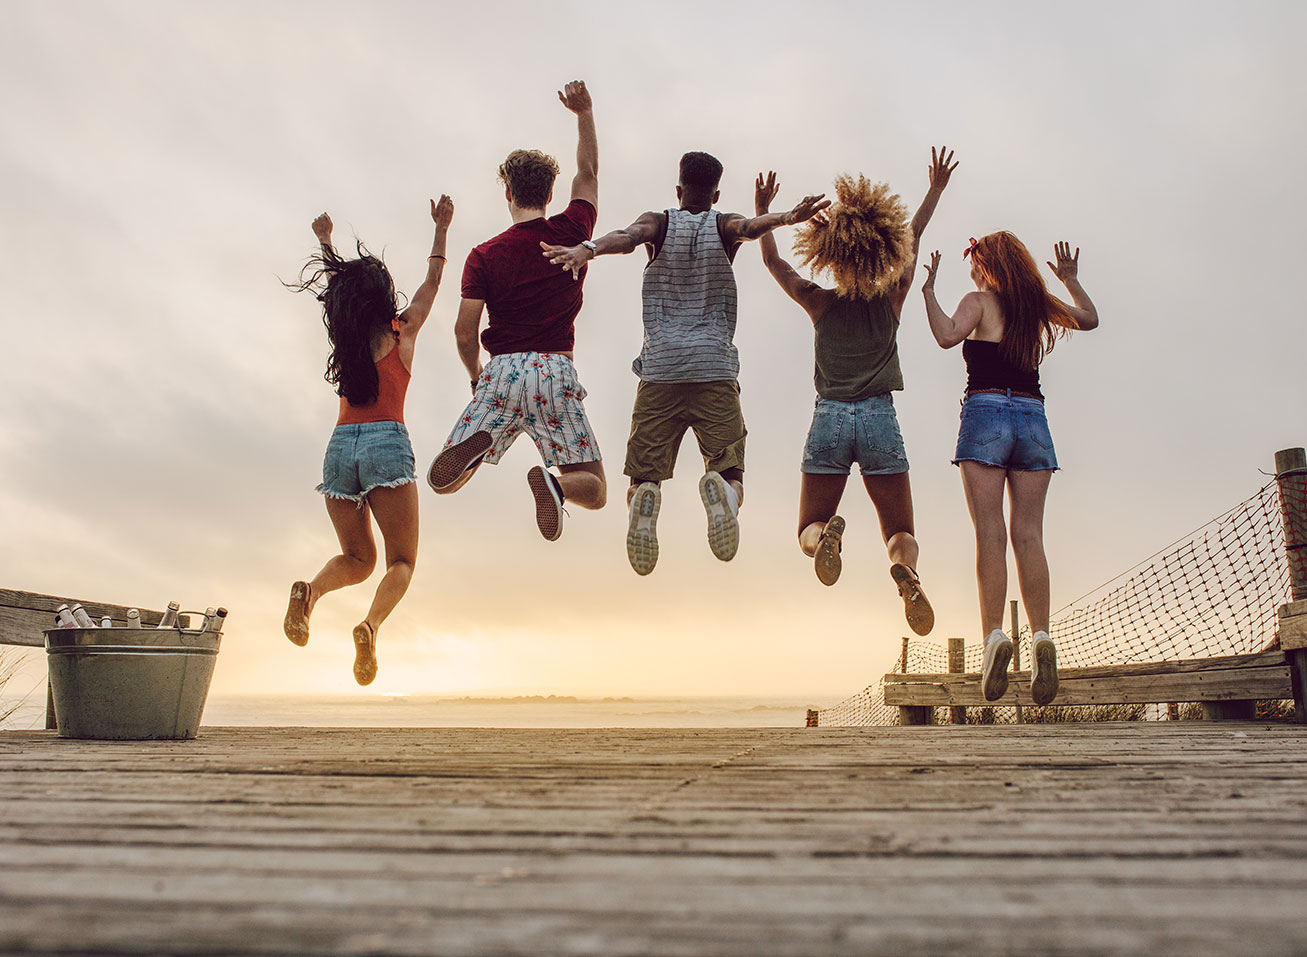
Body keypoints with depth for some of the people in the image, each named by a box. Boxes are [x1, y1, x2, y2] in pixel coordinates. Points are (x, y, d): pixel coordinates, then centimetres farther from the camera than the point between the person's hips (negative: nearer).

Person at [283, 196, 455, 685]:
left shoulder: (342, 336, 14)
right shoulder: (402, 333, 5)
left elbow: (337, 286, 33)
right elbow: (432, 280, 20)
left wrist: (325, 241, 48)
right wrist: (441, 229, 30)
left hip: (340, 446, 4)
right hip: (387, 445, -4)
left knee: (358, 558, 16)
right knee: (402, 560, -1)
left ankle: (312, 589, -17)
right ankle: (371, 626, -30)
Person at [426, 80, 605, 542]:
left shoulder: (484, 256, 4)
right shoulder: (571, 232, 6)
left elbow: (465, 334, 1)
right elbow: (588, 174, 26)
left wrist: (477, 377, 20)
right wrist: (584, 113, 33)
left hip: (502, 371, 0)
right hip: (556, 372, 0)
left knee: (441, 482, 10)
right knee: (595, 491, 8)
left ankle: (474, 446, -25)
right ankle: (554, 483, -29)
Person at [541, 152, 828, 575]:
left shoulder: (659, 223, 11)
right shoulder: (724, 225, 12)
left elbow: (628, 236, -11)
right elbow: (750, 227, -11)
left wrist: (588, 248, -30)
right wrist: (786, 218, -30)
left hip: (659, 368, 0)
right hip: (715, 369, 0)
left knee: (644, 473, 4)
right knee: (730, 472, 2)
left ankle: (645, 499, -33)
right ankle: (721, 492, -36)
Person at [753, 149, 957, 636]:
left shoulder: (821, 303, 0)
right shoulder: (892, 301, 3)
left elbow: (772, 260, 15)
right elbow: (913, 238, 18)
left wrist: (763, 211, 26)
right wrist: (935, 191, 29)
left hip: (830, 418, 0)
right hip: (880, 418, 1)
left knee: (809, 530, 10)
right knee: (901, 533, 8)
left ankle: (826, 535, -29)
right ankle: (905, 569, -29)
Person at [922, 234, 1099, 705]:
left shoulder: (979, 301, 3)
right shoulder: (1040, 306, 17)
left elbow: (948, 335, -15)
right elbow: (1089, 318, 33)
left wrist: (929, 290, -4)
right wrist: (1071, 280, 42)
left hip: (986, 411, -4)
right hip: (1033, 418, 4)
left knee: (990, 532, -10)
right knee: (1028, 534, -1)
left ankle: (994, 634, -20)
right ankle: (1041, 634, -12)